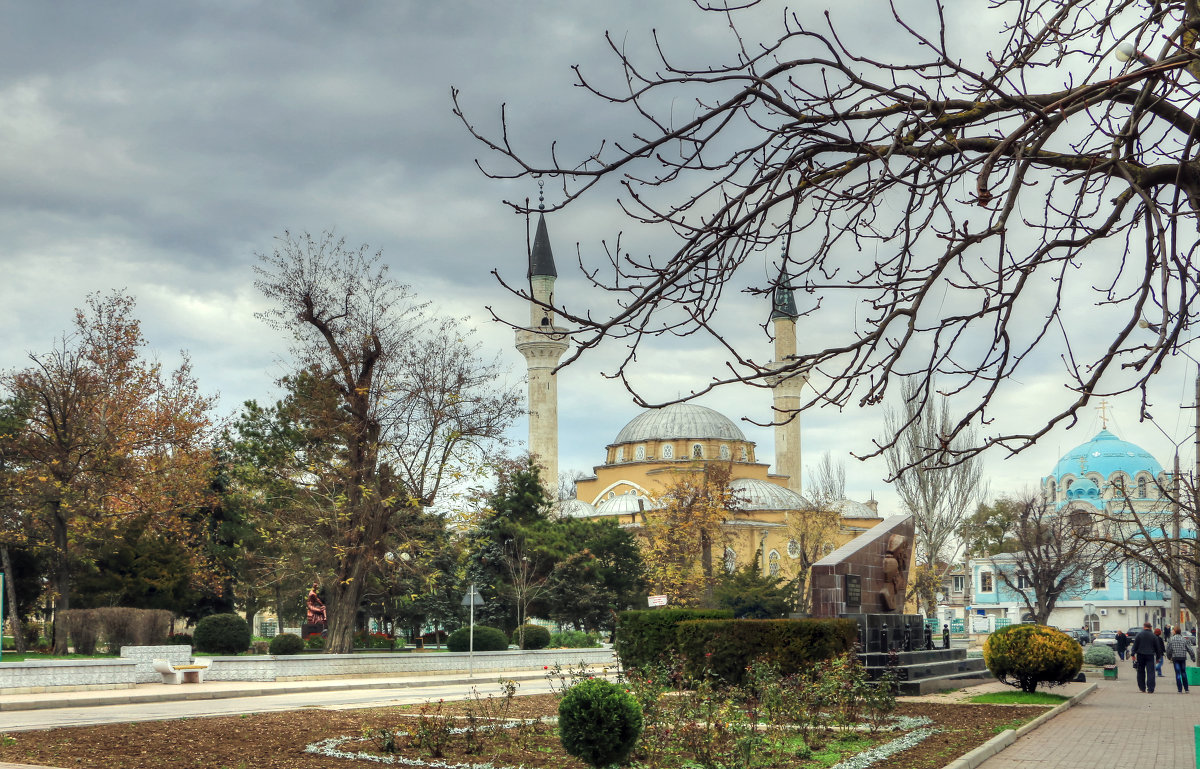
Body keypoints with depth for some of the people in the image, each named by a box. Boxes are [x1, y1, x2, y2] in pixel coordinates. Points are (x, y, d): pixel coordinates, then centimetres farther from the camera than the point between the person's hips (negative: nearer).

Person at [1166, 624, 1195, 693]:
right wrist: (1193, 657, 10)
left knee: (1178, 673, 0)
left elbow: (1168, 650, -1)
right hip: (1183, 657, 2)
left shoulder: (1171, 639, -1)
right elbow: (1189, 649, 4)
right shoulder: (1184, 639, 5)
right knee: (1183, 672, 13)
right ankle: (1186, 689, 15)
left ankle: (1180, 690, -4)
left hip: (1175, 658, -2)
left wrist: (1169, 657, 14)